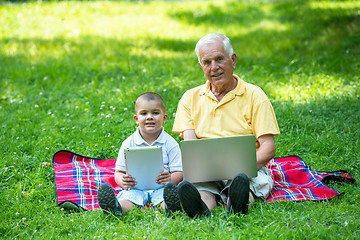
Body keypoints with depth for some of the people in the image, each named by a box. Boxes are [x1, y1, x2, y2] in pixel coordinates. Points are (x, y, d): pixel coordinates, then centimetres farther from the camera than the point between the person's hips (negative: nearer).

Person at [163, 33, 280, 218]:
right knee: (198, 184, -35)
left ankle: (236, 203, -68)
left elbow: (268, 147, 0)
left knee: (242, 180, -37)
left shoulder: (254, 95, 9)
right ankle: (201, 208, -66)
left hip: (250, 170, -1)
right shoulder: (190, 98, 16)